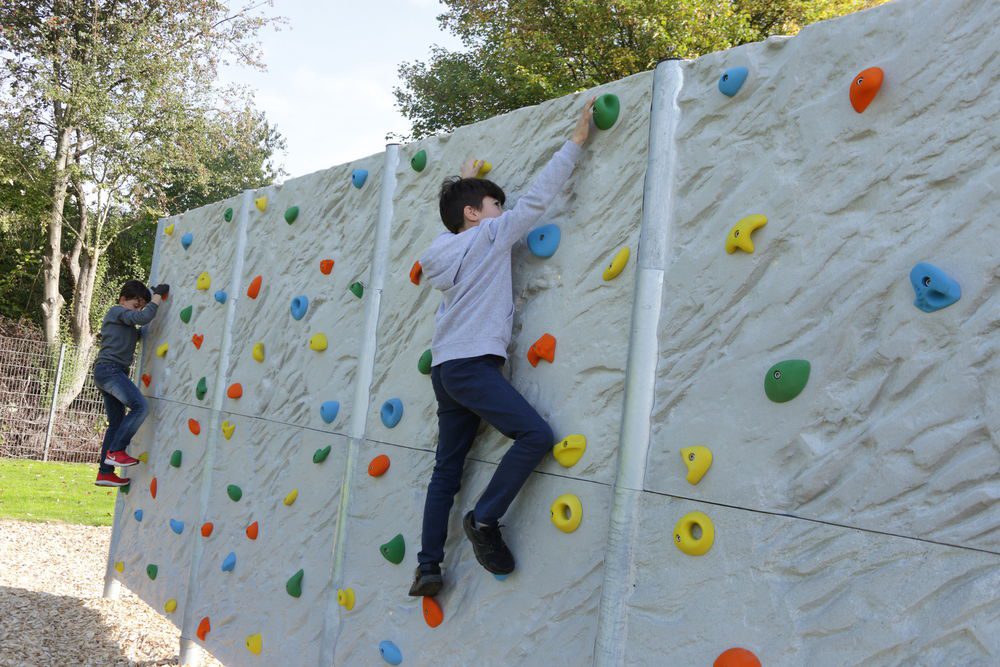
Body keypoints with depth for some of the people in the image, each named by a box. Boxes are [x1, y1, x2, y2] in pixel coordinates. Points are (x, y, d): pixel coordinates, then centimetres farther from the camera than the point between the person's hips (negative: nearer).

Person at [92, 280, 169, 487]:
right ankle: (115, 451, -17)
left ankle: (105, 472, 12)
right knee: (140, 406, -22)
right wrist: (158, 295, -8)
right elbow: (143, 318, -17)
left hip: (107, 373, 10)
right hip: (109, 369, -10)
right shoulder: (117, 311, -3)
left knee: (117, 423, 9)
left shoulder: (124, 322, 26)